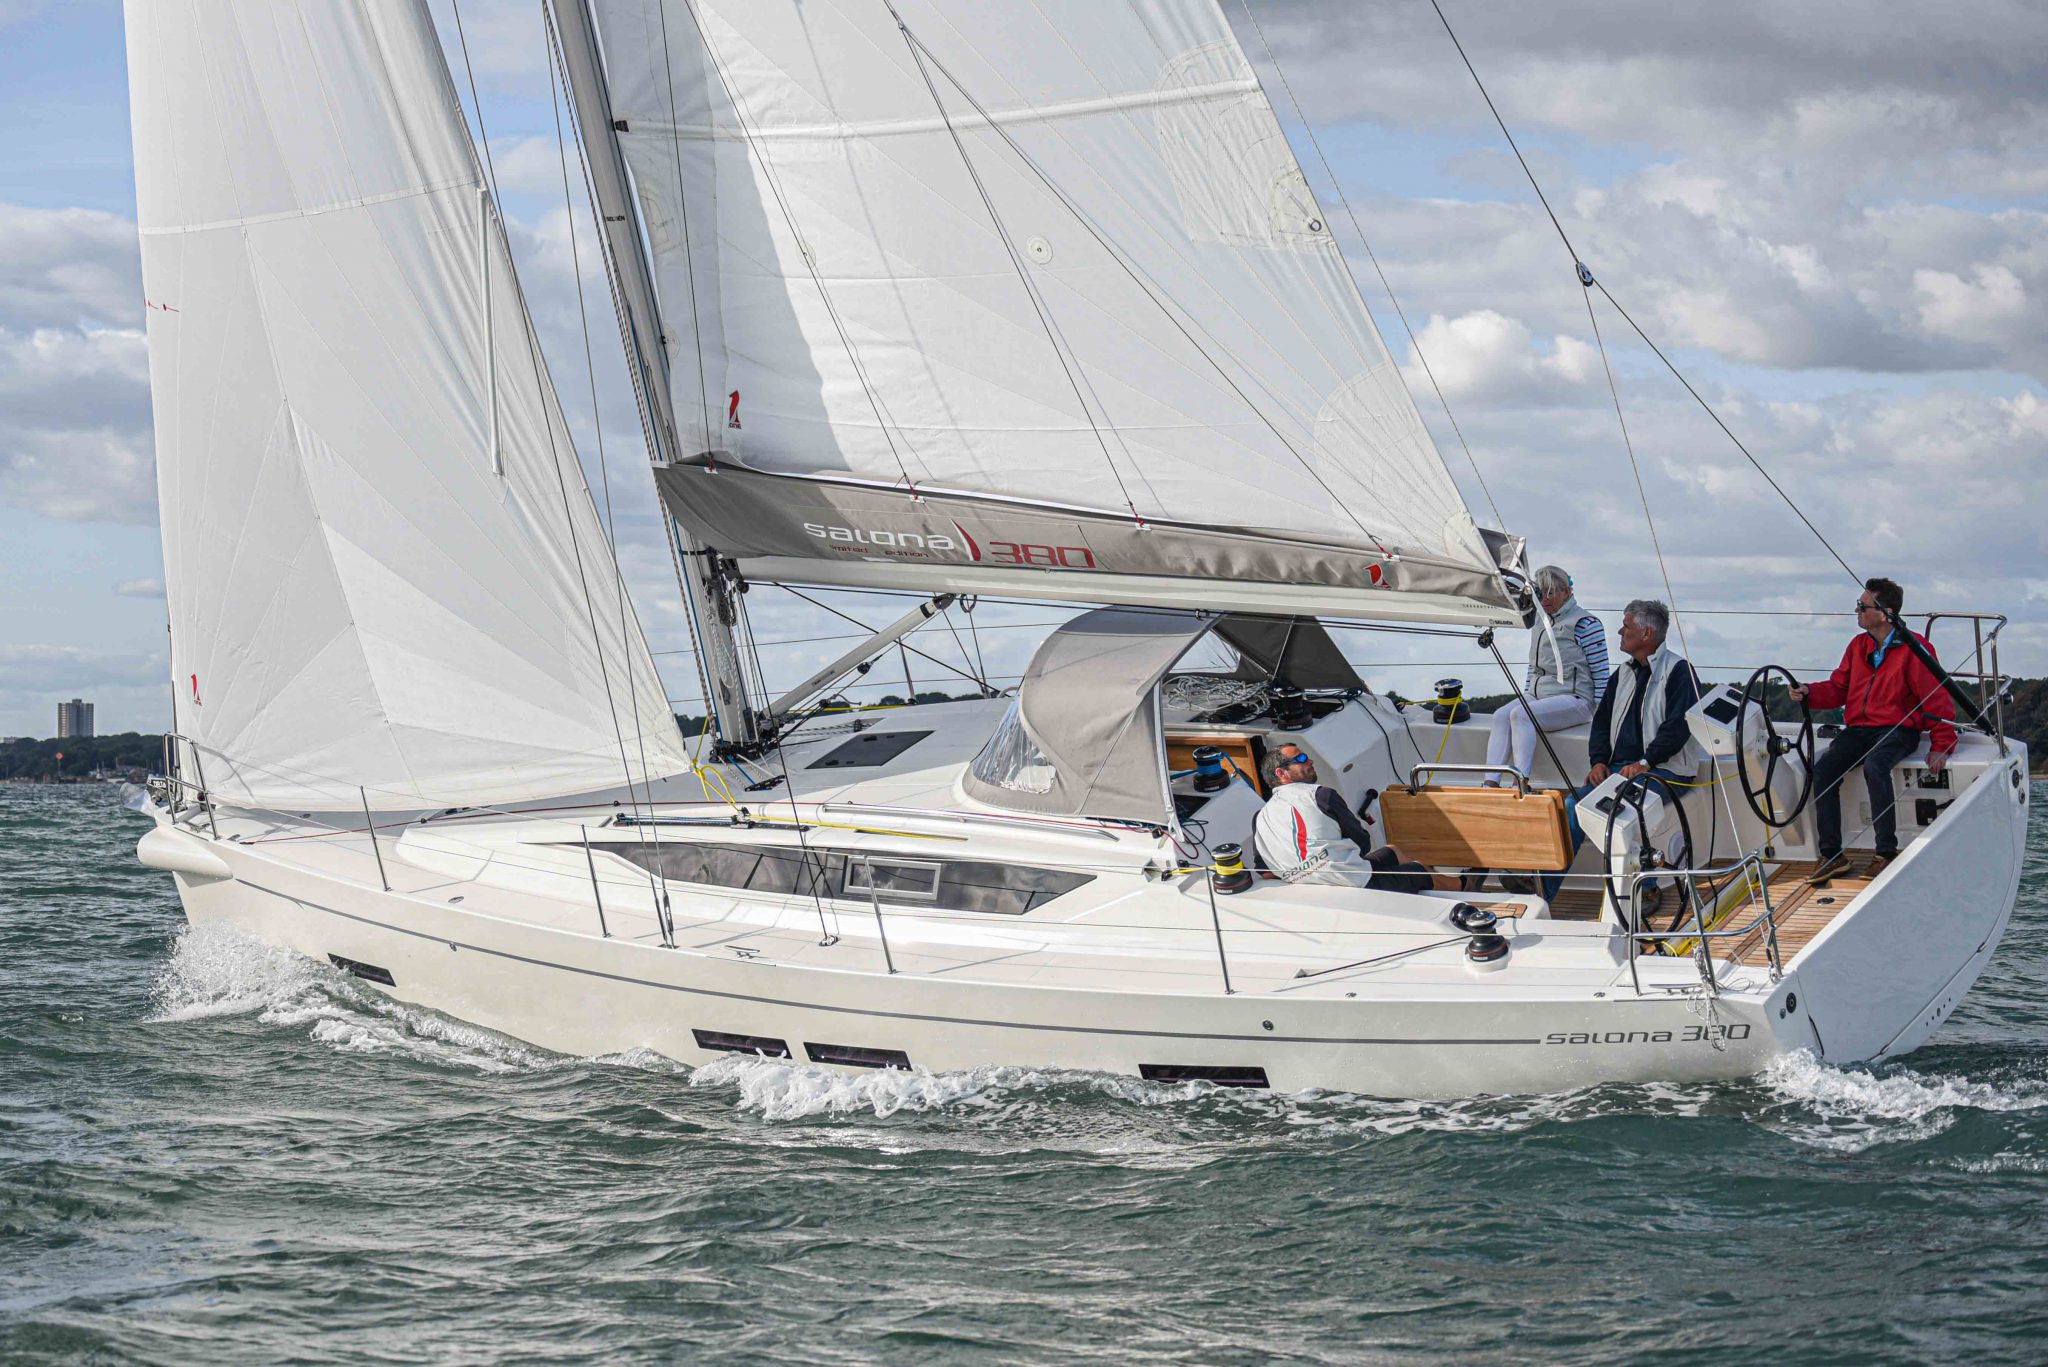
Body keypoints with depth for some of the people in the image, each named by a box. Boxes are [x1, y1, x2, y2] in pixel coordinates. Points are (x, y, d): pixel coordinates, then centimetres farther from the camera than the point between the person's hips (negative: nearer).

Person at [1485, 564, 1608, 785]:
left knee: (1520, 716, -30)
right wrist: (1525, 697, 18)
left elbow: (1601, 673, -8)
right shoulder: (1541, 622, 19)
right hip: (1537, 694, 7)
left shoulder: (1585, 623, -6)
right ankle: (1491, 783, -31)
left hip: (1574, 699, -7)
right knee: (1500, 717, -19)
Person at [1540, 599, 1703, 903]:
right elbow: (1602, 718, 21)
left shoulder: (1678, 671, -4)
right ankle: (1541, 890, -24)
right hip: (1619, 765, 7)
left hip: (1664, 770, -7)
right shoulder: (1625, 673, 21)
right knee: (1573, 807, -17)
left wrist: (1645, 762, -20)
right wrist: (1599, 760, 4)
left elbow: (1677, 727, -13)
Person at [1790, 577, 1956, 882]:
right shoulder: (1858, 646, 13)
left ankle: (1886, 853, -29)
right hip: (1858, 729, 6)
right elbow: (1838, 688, 15)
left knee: (1874, 765, -36)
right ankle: (1832, 855, -16)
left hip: (1898, 729, -6)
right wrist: (1809, 693, -6)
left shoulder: (1913, 648, -7)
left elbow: (1938, 700, -7)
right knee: (1824, 769, -19)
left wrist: (1941, 746, -13)